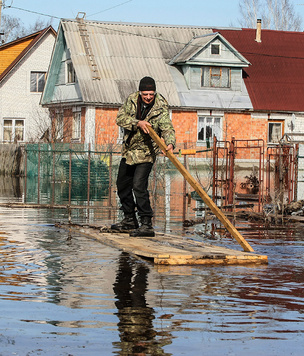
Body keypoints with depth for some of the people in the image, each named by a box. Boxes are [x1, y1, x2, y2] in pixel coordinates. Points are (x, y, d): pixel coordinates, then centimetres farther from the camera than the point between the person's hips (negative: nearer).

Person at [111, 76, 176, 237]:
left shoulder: (161, 108, -18)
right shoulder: (132, 100, -5)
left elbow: (167, 128, -29)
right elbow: (120, 118, -13)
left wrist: (170, 143, -50)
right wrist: (138, 123, -29)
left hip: (146, 152, -6)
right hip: (128, 151, 6)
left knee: (138, 185, -20)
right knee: (122, 184, 16)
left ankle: (146, 224, -19)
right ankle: (130, 219, 32)